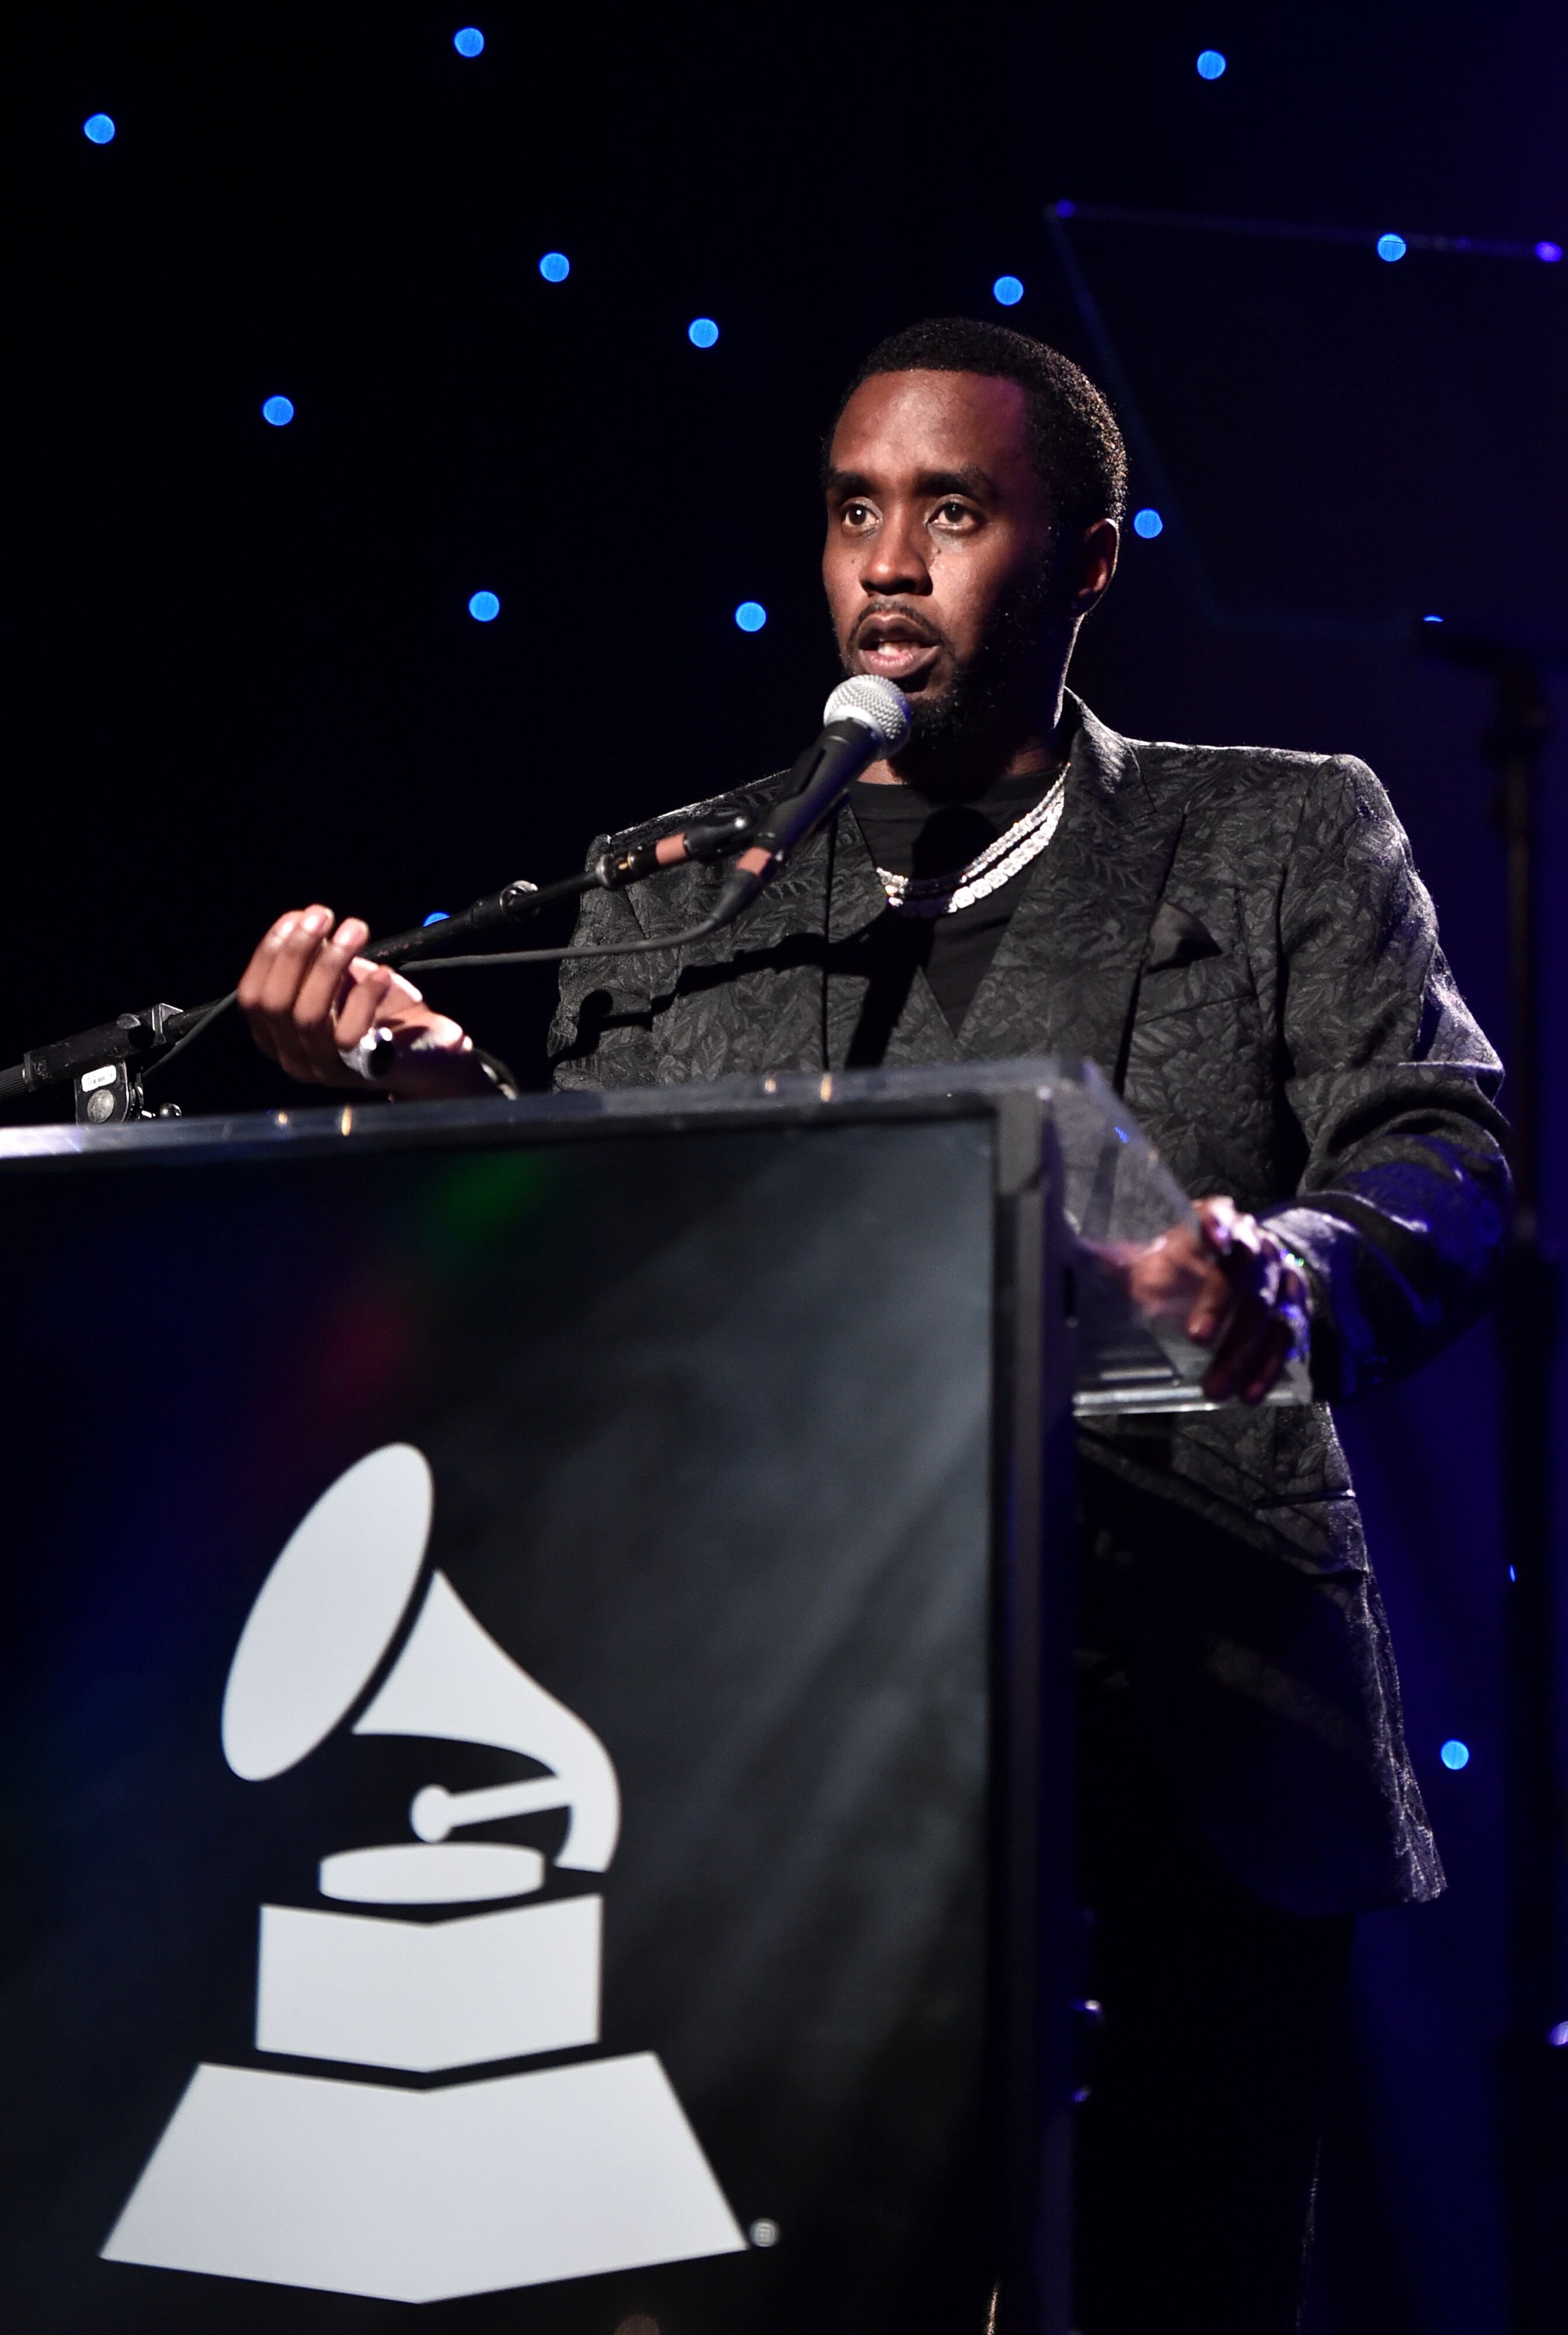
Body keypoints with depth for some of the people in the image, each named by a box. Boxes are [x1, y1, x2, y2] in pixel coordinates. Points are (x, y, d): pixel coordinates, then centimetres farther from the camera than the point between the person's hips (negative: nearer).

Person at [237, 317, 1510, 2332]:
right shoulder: (666, 895, 18)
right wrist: (429, 1099, -7)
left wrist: (1287, 1270, -24)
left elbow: (1445, 1165, -1)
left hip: (1186, 1780, -1)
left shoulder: (1287, 841, 12)